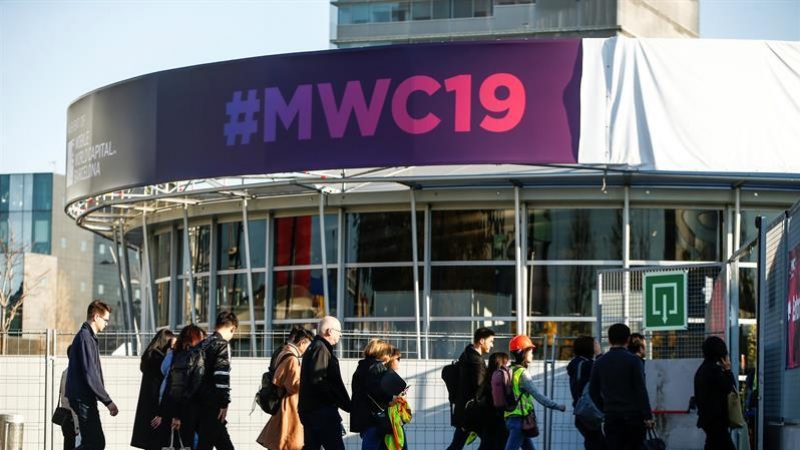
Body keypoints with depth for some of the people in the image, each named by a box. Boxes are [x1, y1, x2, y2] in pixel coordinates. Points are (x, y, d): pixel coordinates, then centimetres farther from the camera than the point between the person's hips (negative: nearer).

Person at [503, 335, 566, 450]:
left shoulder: (510, 371, 13)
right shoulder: (522, 373, -12)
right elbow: (537, 395, -17)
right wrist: (557, 406, -13)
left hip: (510, 417, 9)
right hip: (519, 419, -9)